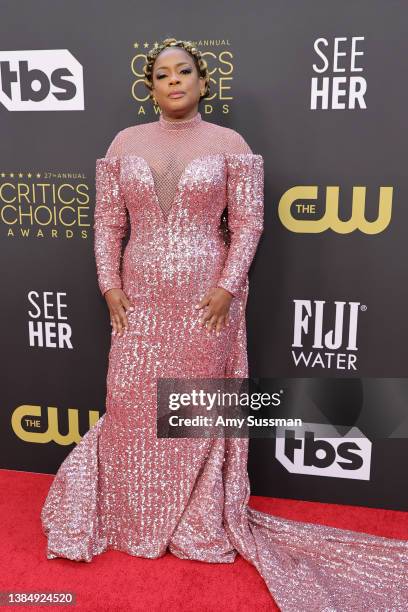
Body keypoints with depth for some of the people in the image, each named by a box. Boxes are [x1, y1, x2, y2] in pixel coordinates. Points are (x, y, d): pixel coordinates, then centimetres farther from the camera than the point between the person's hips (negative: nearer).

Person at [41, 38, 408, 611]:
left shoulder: (230, 143, 1)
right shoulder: (126, 142, 8)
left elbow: (247, 223, -3)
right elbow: (108, 220, 7)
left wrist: (227, 287, -12)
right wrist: (110, 285, -1)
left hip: (205, 297, -2)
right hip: (139, 297, 3)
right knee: (132, 401, 7)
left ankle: (200, 521, 26)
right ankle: (133, 516, 29)